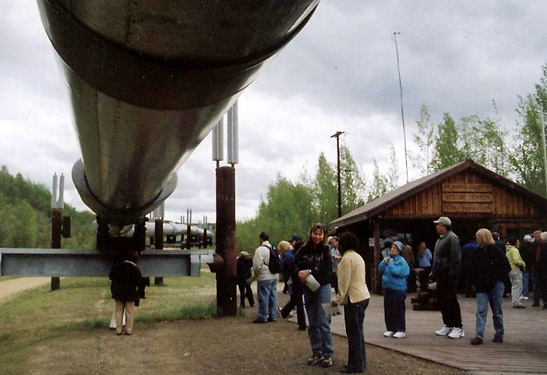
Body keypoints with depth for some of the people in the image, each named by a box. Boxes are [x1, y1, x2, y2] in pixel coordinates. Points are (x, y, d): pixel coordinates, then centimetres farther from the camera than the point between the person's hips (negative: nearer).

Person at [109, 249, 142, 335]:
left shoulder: (117, 265, -4)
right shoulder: (136, 269, -12)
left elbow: (111, 277, 2)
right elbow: (138, 283, -11)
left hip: (118, 293, 2)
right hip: (130, 294, -2)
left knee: (118, 311, 11)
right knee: (129, 312, 7)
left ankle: (118, 330, 12)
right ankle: (129, 330, 10)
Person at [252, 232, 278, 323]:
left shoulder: (260, 250, -14)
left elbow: (257, 265, -15)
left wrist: (256, 273, 2)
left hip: (264, 277, -8)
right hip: (274, 276, 8)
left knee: (263, 297, -2)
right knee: (273, 296, 11)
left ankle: (263, 317, 1)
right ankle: (272, 315, 16)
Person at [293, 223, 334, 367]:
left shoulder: (325, 249, -6)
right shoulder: (303, 250, 0)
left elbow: (327, 269, -13)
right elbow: (295, 265, 3)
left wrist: (310, 271, -22)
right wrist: (300, 273, -17)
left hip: (323, 286, -3)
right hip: (307, 287, 3)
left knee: (323, 321, -6)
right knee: (312, 323, 9)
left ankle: (328, 354, 3)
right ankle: (316, 353, 19)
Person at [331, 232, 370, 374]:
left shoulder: (347, 258, -14)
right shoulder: (358, 257, 16)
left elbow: (344, 282, -16)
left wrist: (337, 299, -8)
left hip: (354, 299, -10)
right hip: (363, 296, 10)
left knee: (354, 333, -3)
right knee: (358, 331, 17)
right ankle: (361, 361, 25)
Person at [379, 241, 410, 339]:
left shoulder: (401, 261, -10)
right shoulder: (388, 258, 10)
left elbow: (397, 272, -21)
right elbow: (381, 270, 10)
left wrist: (391, 264, -12)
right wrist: (384, 262, -4)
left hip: (398, 289, -7)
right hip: (387, 288, 7)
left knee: (398, 310, -3)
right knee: (388, 310, 11)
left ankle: (401, 330, 5)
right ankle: (390, 329, 21)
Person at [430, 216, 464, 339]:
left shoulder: (452, 238, -12)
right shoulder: (440, 239, 19)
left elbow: (456, 258, -19)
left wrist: (452, 273, -22)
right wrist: (433, 271, 22)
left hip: (448, 275, -10)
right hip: (441, 276, 10)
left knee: (451, 301, -6)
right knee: (442, 300, 12)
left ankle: (458, 327, 0)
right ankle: (448, 325, 21)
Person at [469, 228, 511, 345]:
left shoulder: (497, 252, -7)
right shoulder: (477, 253, 7)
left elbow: (507, 268, -4)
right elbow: (473, 270, 12)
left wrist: (496, 278, -10)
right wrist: (474, 283, 1)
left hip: (496, 286, -3)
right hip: (481, 287, 3)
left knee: (497, 312, 8)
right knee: (481, 311, -5)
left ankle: (499, 334, 24)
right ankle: (479, 336, -9)